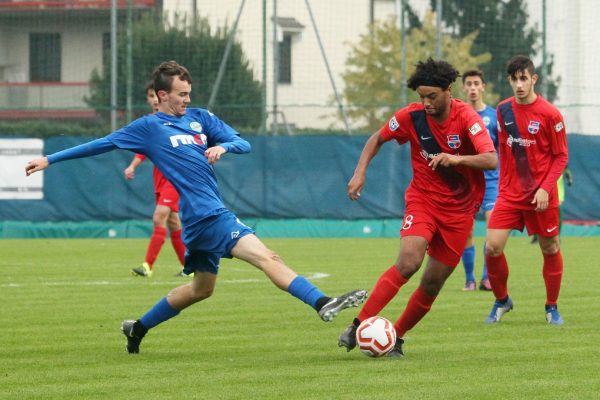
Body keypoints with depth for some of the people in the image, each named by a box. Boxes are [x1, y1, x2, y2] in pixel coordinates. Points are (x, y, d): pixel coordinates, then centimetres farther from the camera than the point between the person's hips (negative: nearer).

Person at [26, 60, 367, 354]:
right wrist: (51, 160, 12)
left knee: (201, 288, 22)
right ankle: (323, 304, -34)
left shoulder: (200, 118, 15)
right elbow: (102, 144, 8)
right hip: (207, 216, -8)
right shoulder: (149, 127, 0)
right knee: (269, 258, -21)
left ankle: (138, 329, 35)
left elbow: (243, 143, 14)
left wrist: (223, 147, -10)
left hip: (207, 217, 8)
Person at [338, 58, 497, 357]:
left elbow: (491, 160, -28)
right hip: (423, 199, 0)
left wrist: (457, 159, -44)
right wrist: (360, 172, -5)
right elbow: (377, 139, 9)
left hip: (460, 209, 0)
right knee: (408, 262, -25)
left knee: (433, 283, 0)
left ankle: (396, 337, 18)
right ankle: (358, 326, -22)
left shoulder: (467, 118, -16)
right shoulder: (412, 116, -9)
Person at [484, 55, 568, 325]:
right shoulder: (504, 110, 3)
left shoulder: (550, 114, -10)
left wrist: (545, 188, -15)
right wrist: (503, 184, 11)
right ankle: (501, 301, 13)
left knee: (550, 249, 6)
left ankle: (552, 307, 23)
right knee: (492, 247, -9)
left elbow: (561, 156, -6)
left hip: (541, 195, -3)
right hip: (510, 192, 3)